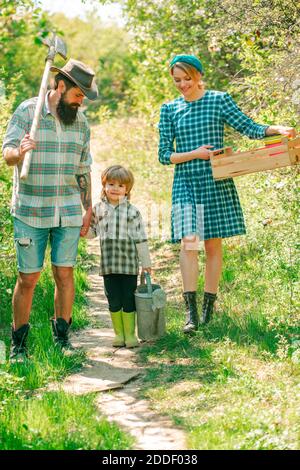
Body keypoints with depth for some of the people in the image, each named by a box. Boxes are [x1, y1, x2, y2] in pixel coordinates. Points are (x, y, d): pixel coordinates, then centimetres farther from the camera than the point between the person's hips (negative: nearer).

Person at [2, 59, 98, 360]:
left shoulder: (80, 121, 9)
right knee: (27, 278, -1)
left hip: (68, 212, 4)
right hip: (30, 211, -3)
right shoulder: (27, 112, -5)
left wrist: (88, 208, 12)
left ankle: (62, 338, 14)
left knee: (65, 274, 2)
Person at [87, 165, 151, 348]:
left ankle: (130, 334, 14)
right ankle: (119, 333, 20)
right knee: (114, 301, 8)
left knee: (129, 300, 3)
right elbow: (91, 232, 16)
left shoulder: (132, 211, -2)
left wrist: (146, 263, 0)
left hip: (129, 264, -2)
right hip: (108, 264, 2)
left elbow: (141, 239, 0)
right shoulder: (98, 209, 6)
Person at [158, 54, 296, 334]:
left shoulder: (219, 100, 3)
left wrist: (278, 129, -19)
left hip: (216, 184, 0)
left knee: (213, 245, 4)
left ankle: (208, 310, 14)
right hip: (185, 184, 0)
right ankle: (191, 313, -13)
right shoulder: (170, 110, 7)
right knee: (188, 242, -14)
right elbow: (164, 155, 5)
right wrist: (195, 154, -9)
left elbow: (250, 128, -1)